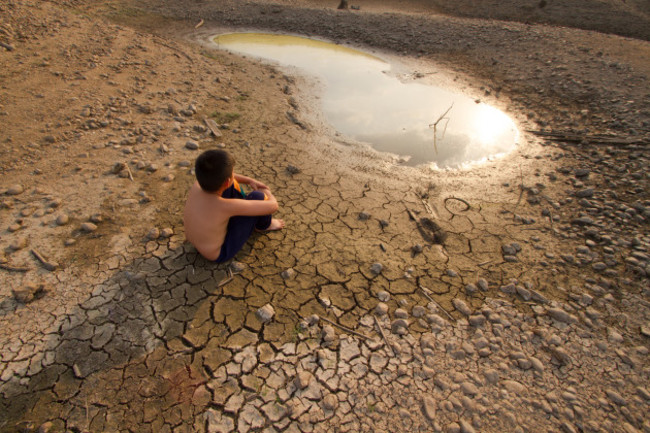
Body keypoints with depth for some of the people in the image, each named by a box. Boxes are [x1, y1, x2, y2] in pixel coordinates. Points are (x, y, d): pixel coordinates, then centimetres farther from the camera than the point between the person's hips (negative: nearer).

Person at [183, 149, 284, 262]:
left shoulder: (197, 185, -19)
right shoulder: (227, 206, -37)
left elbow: (219, 175, 6)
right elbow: (273, 206, -29)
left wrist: (250, 181, 2)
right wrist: (267, 193, -6)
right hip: (220, 253, -6)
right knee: (257, 196, -16)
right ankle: (263, 225, 16)